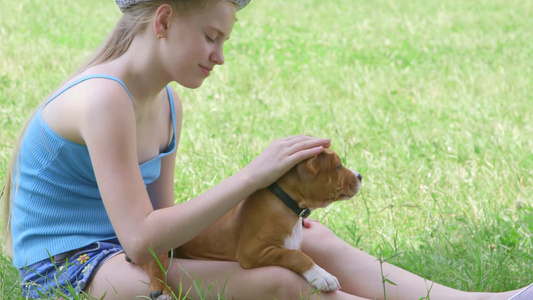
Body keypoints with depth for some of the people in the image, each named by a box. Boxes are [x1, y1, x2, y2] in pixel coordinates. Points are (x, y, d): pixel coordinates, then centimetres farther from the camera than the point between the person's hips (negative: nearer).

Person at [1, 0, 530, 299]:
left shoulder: (166, 105, 9)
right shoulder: (104, 97, -21)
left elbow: (161, 218, 9)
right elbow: (140, 241, -27)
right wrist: (252, 177, -26)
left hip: (113, 257, 9)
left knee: (317, 245, -5)